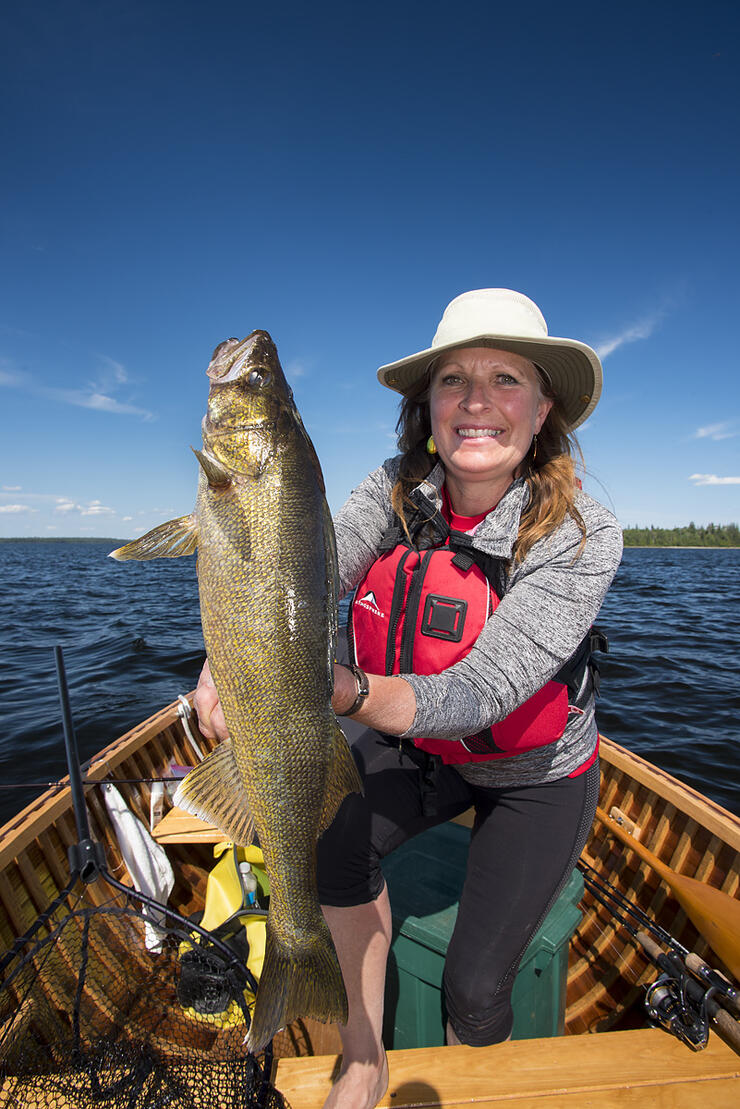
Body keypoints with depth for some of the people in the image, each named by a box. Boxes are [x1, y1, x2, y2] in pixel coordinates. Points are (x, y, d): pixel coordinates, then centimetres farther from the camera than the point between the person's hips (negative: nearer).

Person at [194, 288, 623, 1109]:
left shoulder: (582, 537, -27)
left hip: (535, 777, -2)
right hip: (417, 749, 3)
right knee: (336, 839, -24)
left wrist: (337, 688, -49)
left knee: (473, 988, -2)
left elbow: (476, 697, -34)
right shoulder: (398, 492, -15)